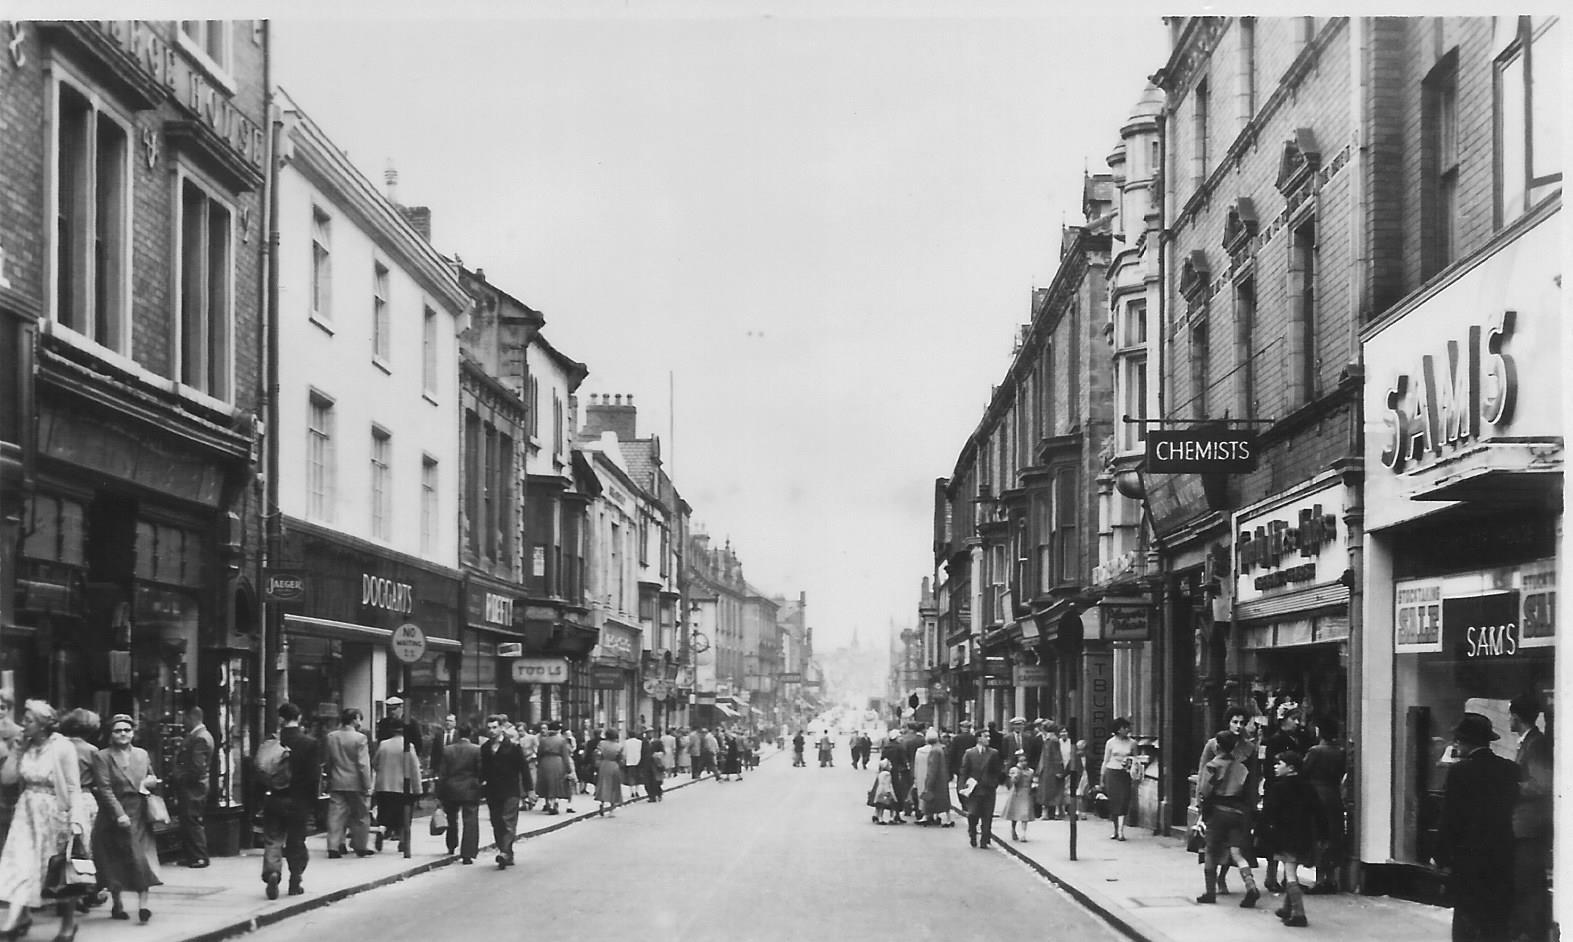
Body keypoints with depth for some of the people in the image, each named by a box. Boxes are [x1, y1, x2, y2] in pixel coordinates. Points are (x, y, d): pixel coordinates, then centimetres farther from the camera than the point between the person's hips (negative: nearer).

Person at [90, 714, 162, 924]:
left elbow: (150, 779, 24)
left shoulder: (142, 754, 13)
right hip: (114, 816, -3)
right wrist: (119, 814, -18)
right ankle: (117, 904, 19)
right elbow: (104, 788, -9)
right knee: (115, 862, 5)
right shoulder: (102, 757, -2)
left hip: (140, 816, 3)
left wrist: (152, 782, -1)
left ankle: (143, 904, -12)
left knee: (142, 859, -10)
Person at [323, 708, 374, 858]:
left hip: (336, 783, 4)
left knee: (336, 816, 5)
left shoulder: (331, 737, 3)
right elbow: (363, 764, -15)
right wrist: (367, 786, -10)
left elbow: (326, 761, 10)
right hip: (356, 784, -4)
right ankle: (361, 847, 16)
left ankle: (333, 847, 0)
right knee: (360, 816, 9)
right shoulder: (360, 738, -13)